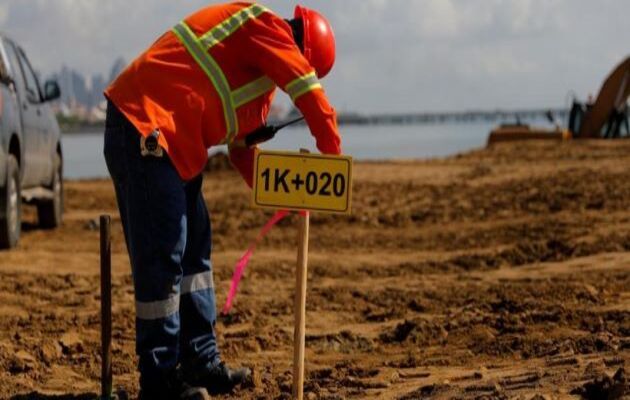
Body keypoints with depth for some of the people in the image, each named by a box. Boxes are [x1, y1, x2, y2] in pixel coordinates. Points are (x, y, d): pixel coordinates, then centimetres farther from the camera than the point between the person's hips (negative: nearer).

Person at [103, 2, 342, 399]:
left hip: (173, 142, 11)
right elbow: (310, 95, -7)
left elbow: (242, 144, 24)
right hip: (143, 129, -11)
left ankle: (202, 363, 19)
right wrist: (332, 159, 1)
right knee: (161, 257, -9)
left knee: (194, 250, 13)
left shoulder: (262, 70, 23)